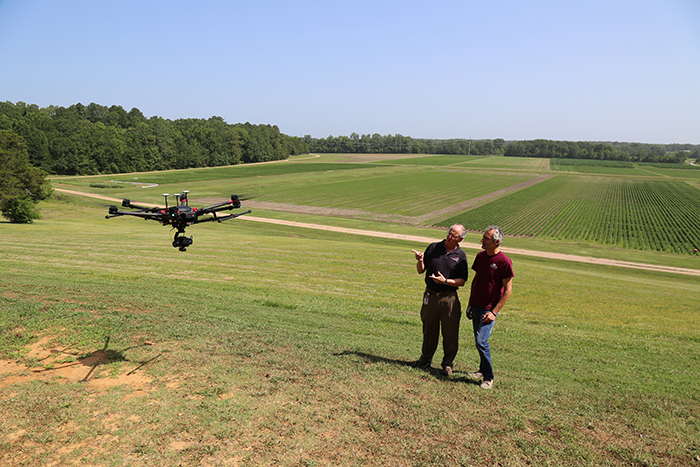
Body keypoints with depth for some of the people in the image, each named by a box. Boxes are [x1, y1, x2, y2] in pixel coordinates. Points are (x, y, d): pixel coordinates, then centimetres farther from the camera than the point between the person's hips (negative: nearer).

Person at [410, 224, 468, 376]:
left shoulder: (461, 255, -1)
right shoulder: (433, 247, 1)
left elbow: (462, 281, -3)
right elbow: (421, 271, 5)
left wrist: (445, 281, -18)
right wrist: (420, 261, -16)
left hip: (449, 298, -1)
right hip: (430, 296, 2)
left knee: (450, 333, 3)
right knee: (429, 330, 14)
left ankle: (448, 364, 21)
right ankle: (426, 358, 32)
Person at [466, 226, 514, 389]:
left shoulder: (504, 261, -14)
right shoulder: (480, 256, 6)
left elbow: (508, 290, -11)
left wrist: (494, 312, -15)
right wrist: (470, 304, 15)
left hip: (489, 309, -6)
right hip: (476, 306, 7)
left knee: (481, 341, -12)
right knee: (479, 340, 14)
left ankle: (488, 378, 2)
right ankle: (483, 370, 30)